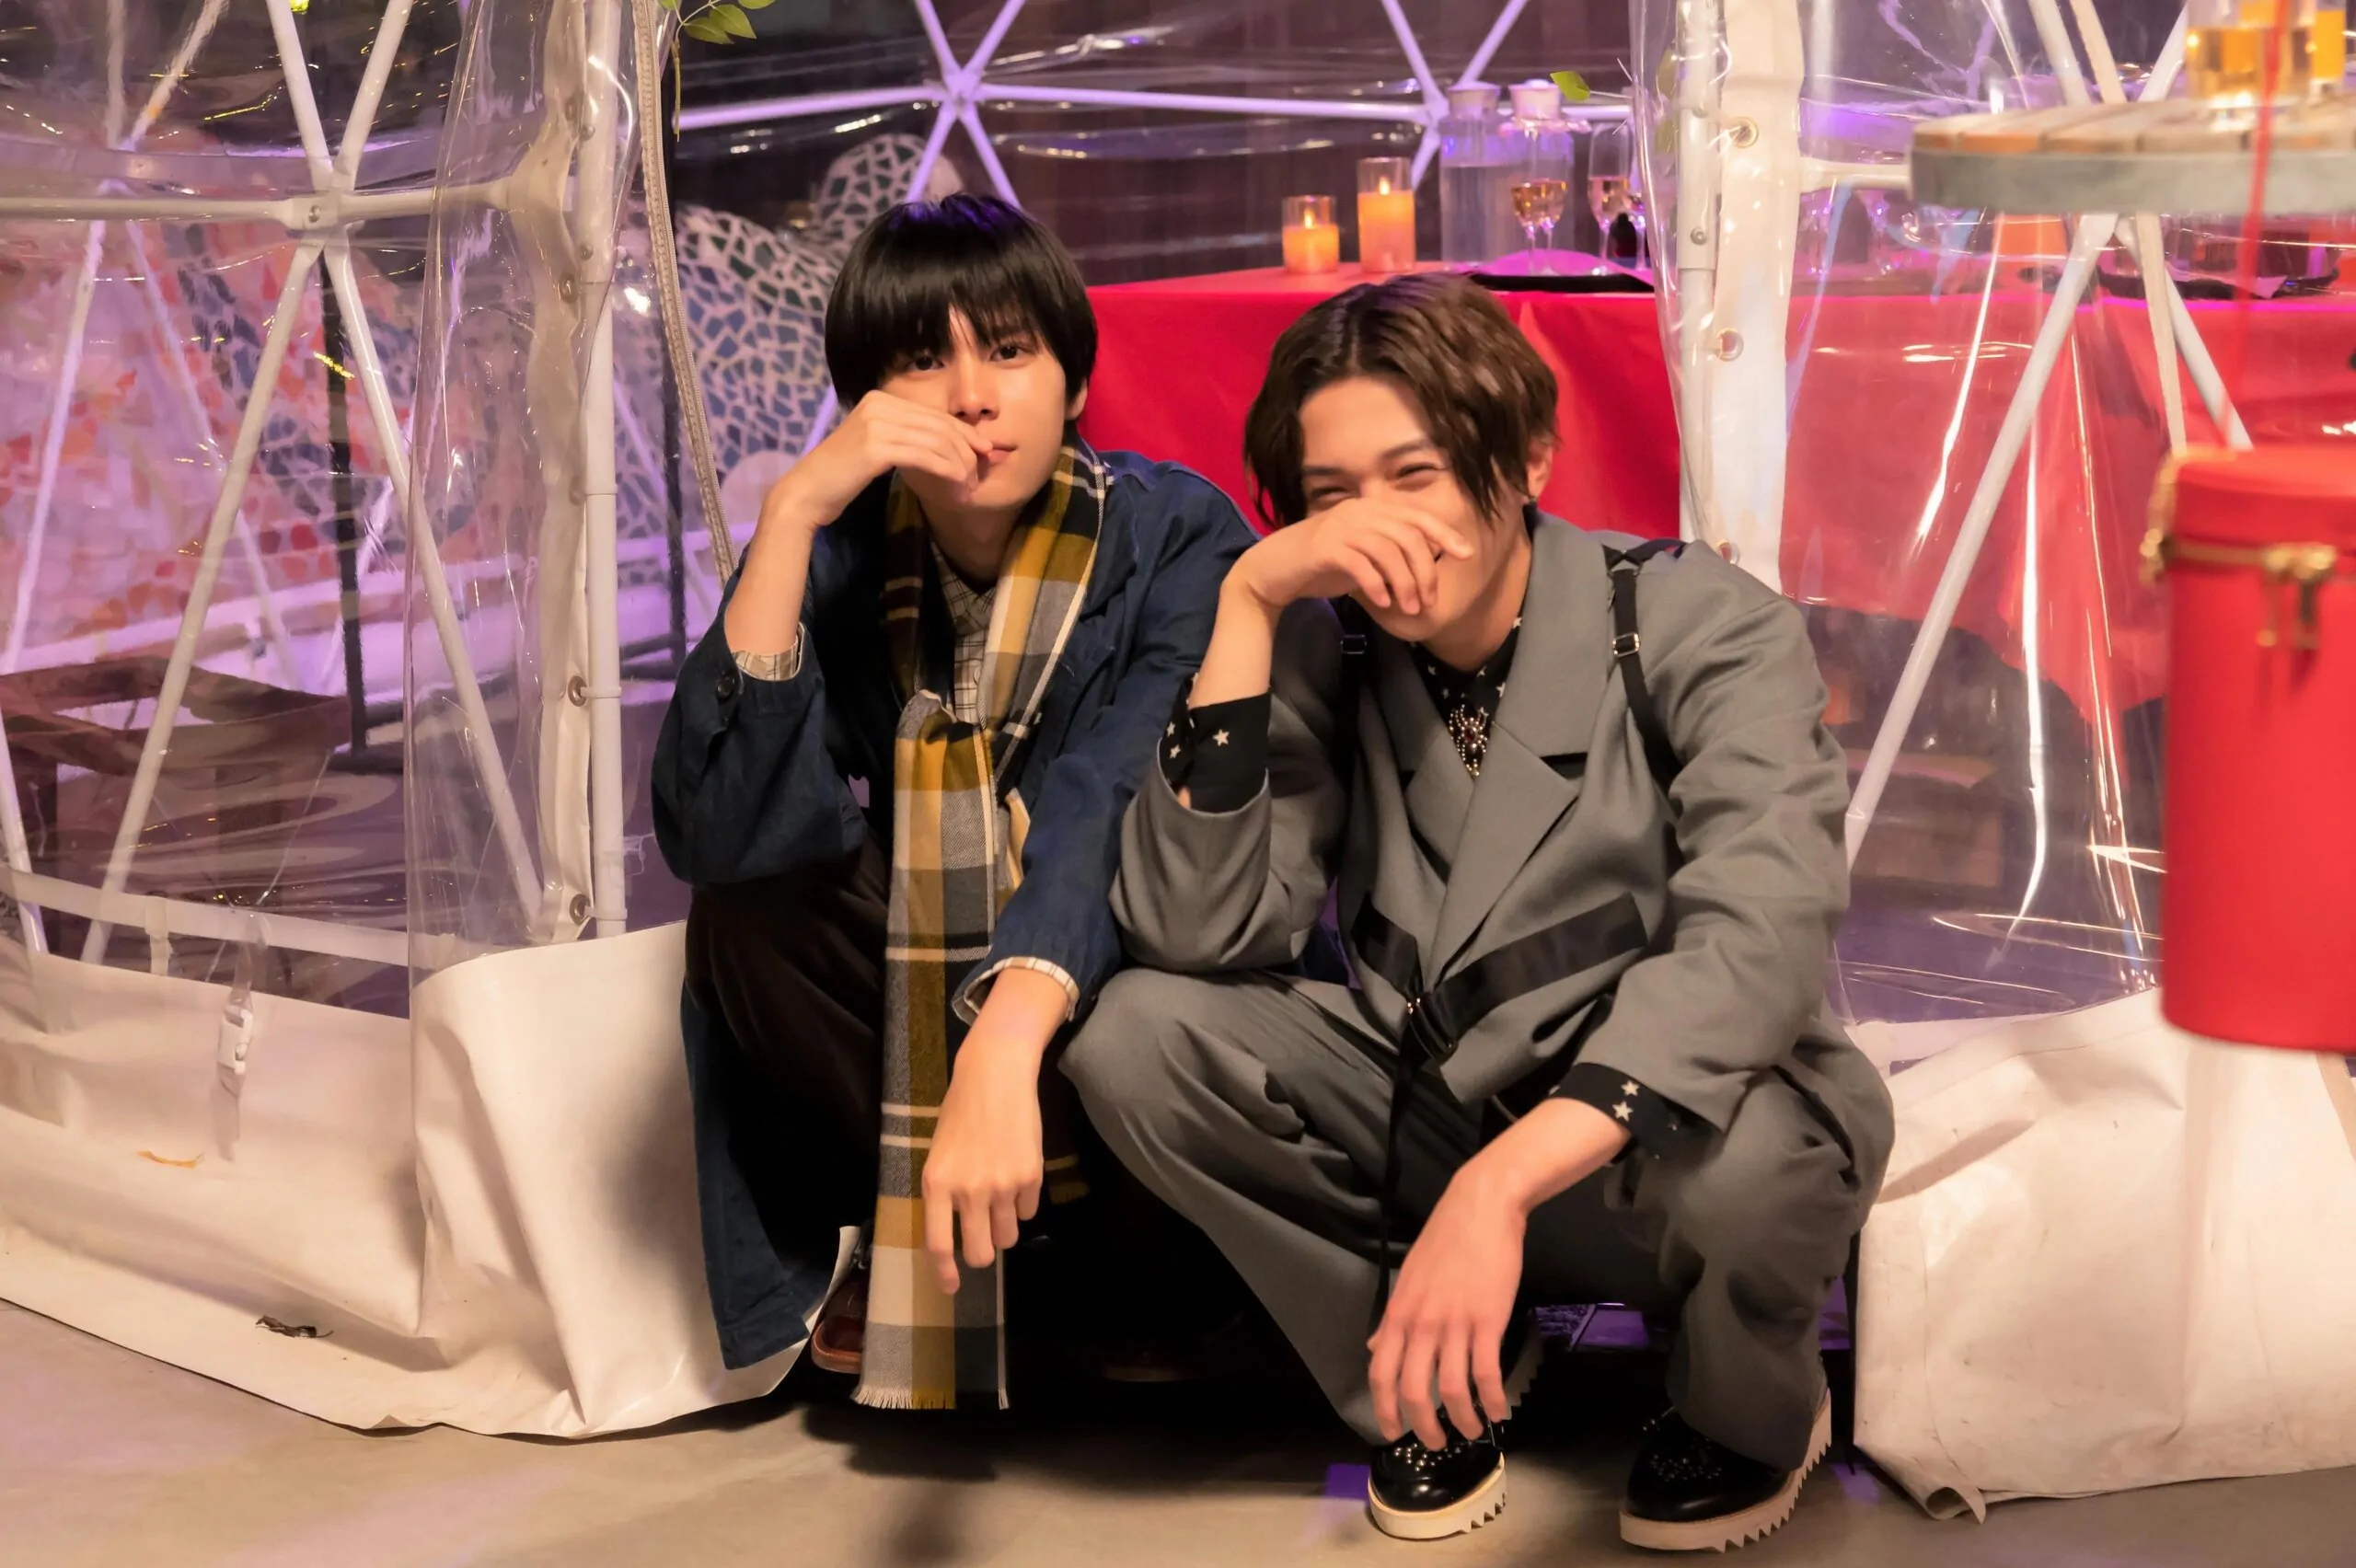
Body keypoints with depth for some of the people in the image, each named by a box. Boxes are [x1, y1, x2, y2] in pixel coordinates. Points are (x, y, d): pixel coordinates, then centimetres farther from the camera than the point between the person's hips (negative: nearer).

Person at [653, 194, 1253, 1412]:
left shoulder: (1174, 537, -17)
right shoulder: (844, 556, -8)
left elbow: (1120, 814, -34)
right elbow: (717, 835, -24)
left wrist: (1003, 1047, -52)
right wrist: (792, 513, -30)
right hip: (920, 1008, 3)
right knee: (748, 920, -22)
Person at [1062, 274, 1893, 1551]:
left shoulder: (1704, 630, -16)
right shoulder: (1331, 655, -3)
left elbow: (1758, 937, -33)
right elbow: (1196, 939, -15)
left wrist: (1499, 1186, -45)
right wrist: (1246, 601, -22)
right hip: (1433, 1109, 4)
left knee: (1742, 1158, -38)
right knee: (1136, 1035, -17)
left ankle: (1754, 1413, 1)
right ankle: (1428, 1388, 4)